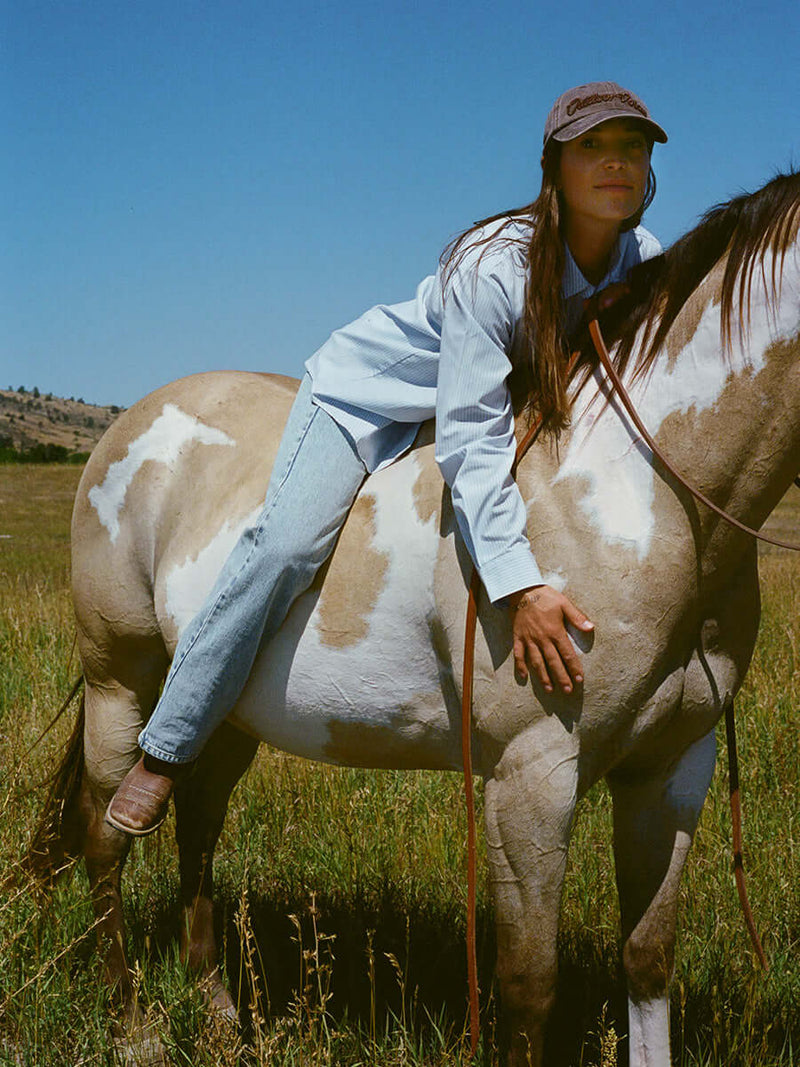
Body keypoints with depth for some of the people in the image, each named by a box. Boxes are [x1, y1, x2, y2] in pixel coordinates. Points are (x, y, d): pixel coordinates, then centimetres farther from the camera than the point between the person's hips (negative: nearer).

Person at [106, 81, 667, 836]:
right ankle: (164, 752, -16)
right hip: (369, 395, -7)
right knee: (288, 542, -26)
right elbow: (473, 439, -40)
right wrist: (518, 587, -49)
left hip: (505, 399, 7)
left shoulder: (647, 264, -15)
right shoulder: (494, 266, -34)